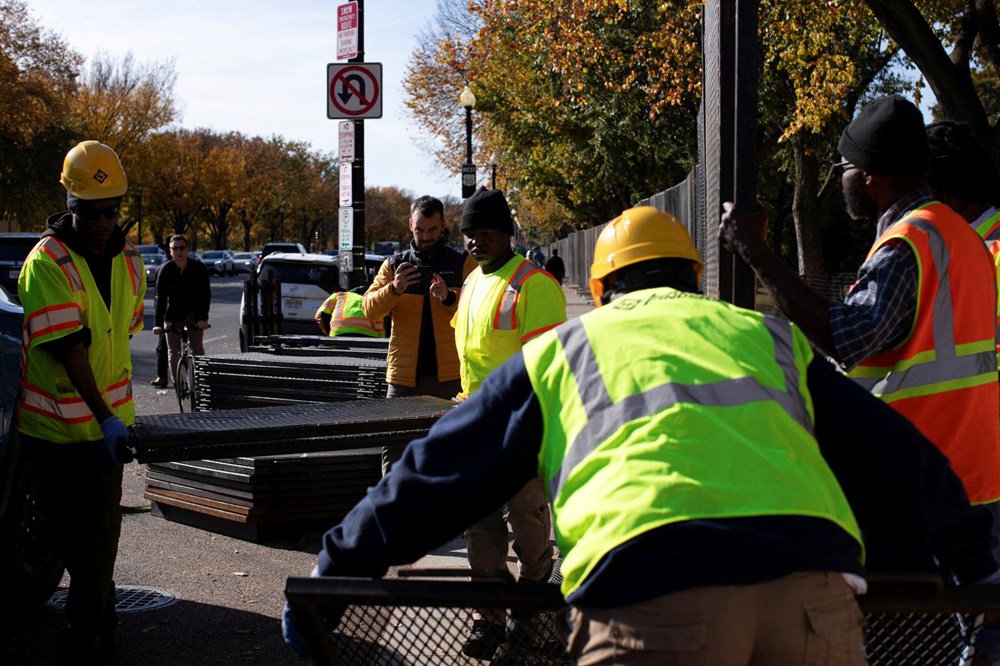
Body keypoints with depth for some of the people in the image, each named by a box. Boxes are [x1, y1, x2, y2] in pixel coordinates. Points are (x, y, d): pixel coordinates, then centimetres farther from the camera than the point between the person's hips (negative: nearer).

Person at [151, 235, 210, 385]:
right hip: (172, 316, 1)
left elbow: (205, 295, -16)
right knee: (173, 352, 1)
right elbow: (161, 298, -18)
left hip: (194, 314, -1)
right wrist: (157, 323, -28)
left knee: (197, 347, -13)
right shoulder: (165, 270, -13)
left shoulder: (199, 268, -14)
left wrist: (203, 318, -29)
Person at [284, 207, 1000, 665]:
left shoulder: (560, 350, 26)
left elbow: (439, 474, 26)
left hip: (651, 597, -2)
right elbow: (897, 457, 30)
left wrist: (336, 568, 34)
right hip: (816, 594, 3)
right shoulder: (767, 335, 31)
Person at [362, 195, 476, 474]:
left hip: (450, 375, -1)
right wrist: (394, 289, -18)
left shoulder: (463, 264, 4)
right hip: (404, 376, 2)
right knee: (394, 450, 3)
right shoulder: (394, 265, 9)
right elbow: (370, 309, 1)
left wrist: (450, 297, -24)